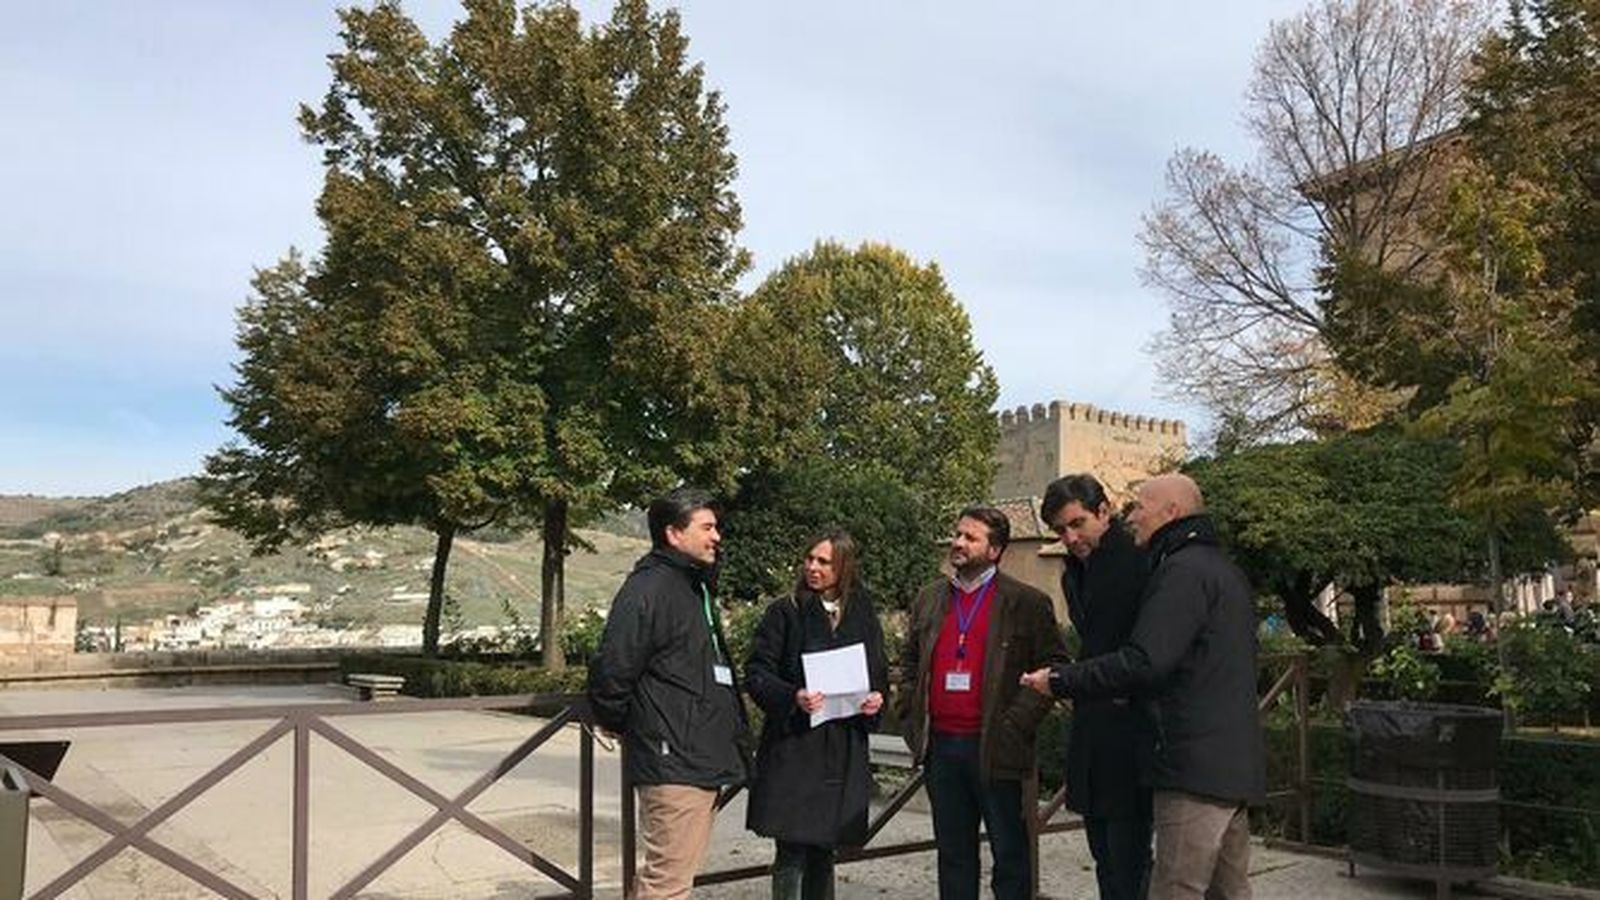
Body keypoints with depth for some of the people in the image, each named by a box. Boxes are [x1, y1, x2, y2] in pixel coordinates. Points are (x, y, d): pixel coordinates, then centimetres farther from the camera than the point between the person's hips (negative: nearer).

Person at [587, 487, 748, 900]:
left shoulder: (696, 587, 17)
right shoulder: (647, 589, -16)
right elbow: (610, 673, -19)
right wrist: (624, 727, -5)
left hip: (703, 763, 10)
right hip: (672, 763, -10)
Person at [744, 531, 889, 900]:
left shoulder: (863, 615, 10)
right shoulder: (785, 613, -1)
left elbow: (879, 675, 18)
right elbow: (756, 674, -5)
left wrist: (876, 698, -4)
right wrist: (792, 697, -21)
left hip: (843, 750, 4)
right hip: (793, 745, -3)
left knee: (823, 850, 13)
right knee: (792, 851, -5)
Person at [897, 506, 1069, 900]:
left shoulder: (1027, 603, -4)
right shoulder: (929, 598, 13)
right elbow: (909, 662, 20)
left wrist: (1015, 724, -13)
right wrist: (911, 715, 7)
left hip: (995, 749, -4)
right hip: (940, 746, 5)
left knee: (1010, 852, 6)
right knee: (953, 853, 15)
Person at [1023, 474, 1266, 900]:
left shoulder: (1184, 570, -13)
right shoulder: (1225, 570, 20)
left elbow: (1144, 663, -23)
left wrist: (1060, 680, -14)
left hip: (1196, 766, -10)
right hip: (1235, 765, 10)